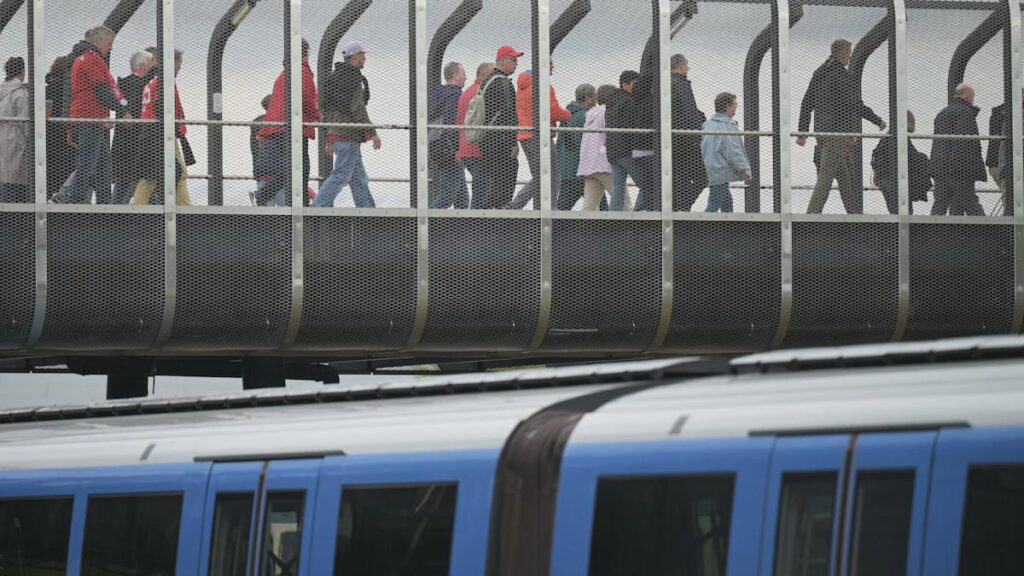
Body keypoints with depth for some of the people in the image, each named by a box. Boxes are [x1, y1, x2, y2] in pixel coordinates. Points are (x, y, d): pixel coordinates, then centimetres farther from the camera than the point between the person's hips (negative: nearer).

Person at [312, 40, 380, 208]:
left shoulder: (335, 76, 18)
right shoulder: (352, 77, -12)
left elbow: (328, 108, 21)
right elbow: (357, 108, -19)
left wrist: (329, 139, 24)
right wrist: (372, 133, -17)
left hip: (336, 133, 10)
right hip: (348, 134, -10)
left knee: (358, 178, 10)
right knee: (341, 175, -10)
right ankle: (317, 209, -15)